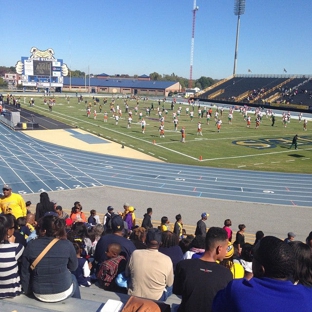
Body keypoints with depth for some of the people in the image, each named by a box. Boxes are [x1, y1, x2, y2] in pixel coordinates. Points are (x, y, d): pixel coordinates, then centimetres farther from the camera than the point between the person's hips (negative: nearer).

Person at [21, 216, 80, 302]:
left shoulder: (31, 245, -12)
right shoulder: (67, 245, -16)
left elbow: (25, 274, -3)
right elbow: (73, 267, -1)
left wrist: (28, 292, 11)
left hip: (39, 294, 2)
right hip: (63, 293, -2)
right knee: (73, 278, 33)